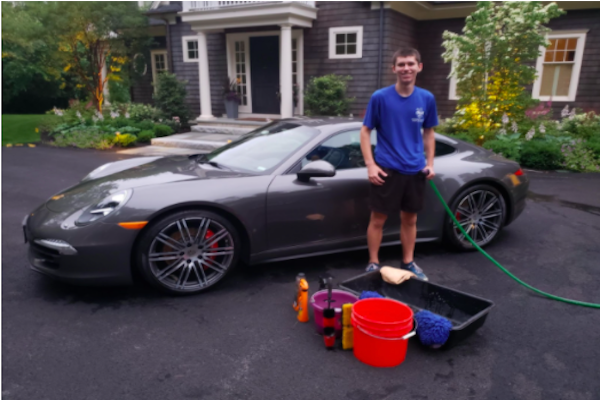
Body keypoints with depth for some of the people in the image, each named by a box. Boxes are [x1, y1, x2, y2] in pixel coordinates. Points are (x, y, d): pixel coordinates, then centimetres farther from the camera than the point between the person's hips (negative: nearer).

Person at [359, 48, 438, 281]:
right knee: (378, 219, 3)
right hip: (387, 170, -3)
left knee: (410, 219, 14)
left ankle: (408, 263, 29)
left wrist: (430, 163, 4)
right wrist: (370, 164, -12)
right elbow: (365, 131, -4)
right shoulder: (380, 97, -8)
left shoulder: (427, 99, 2)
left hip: (415, 171, 3)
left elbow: (428, 132, 13)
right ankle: (373, 264, 18)